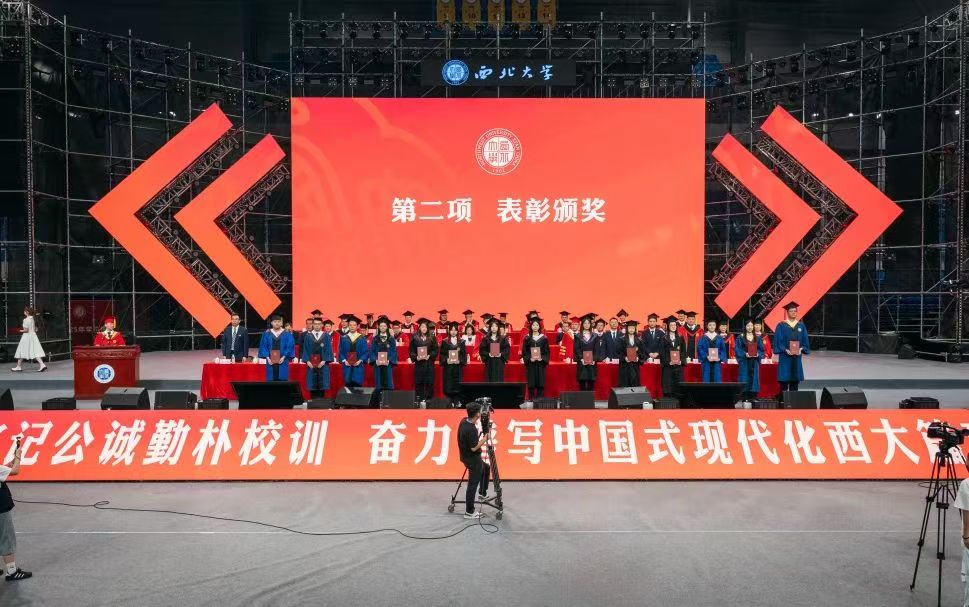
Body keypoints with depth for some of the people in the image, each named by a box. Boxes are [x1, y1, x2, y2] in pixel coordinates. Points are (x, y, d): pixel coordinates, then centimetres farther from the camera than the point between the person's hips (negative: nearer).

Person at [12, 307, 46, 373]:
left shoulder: (26, 320, -14)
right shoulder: (32, 319, 9)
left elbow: (26, 330, -18)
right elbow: (35, 329, 13)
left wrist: (21, 331, -2)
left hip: (26, 336, -7)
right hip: (33, 336, 7)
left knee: (21, 352, 7)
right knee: (35, 352, 1)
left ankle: (18, 366, 17)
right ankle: (42, 364, -13)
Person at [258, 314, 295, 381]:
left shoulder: (287, 334, 2)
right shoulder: (266, 333, 7)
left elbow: (290, 346, -2)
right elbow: (263, 346, 5)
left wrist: (283, 357, -12)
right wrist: (267, 358, -7)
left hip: (282, 362, -1)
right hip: (270, 362, 1)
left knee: (282, 381, -2)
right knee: (271, 381, 2)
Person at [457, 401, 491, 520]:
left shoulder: (464, 421, -3)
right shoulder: (471, 429, -30)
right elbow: (474, 448, -25)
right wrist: (485, 438, -16)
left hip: (468, 457, 9)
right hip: (473, 460, -9)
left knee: (486, 468, 29)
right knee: (473, 485, 1)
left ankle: (483, 493, 37)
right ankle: (469, 512, 10)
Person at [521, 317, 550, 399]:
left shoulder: (544, 338, 6)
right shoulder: (527, 338, 5)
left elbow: (547, 351, 5)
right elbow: (524, 351, 3)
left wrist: (542, 358, -11)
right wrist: (529, 358, -12)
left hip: (541, 363, 0)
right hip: (530, 363, 0)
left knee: (540, 383, -1)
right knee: (531, 383, -1)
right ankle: (531, 400, 5)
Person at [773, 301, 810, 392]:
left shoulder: (801, 326, 10)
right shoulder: (781, 325, -1)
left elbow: (805, 340, 8)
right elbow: (778, 340, -6)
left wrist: (801, 349, -9)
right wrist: (785, 350, -17)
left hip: (797, 357, 4)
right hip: (785, 357, -4)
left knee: (795, 380, 6)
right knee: (784, 379, -5)